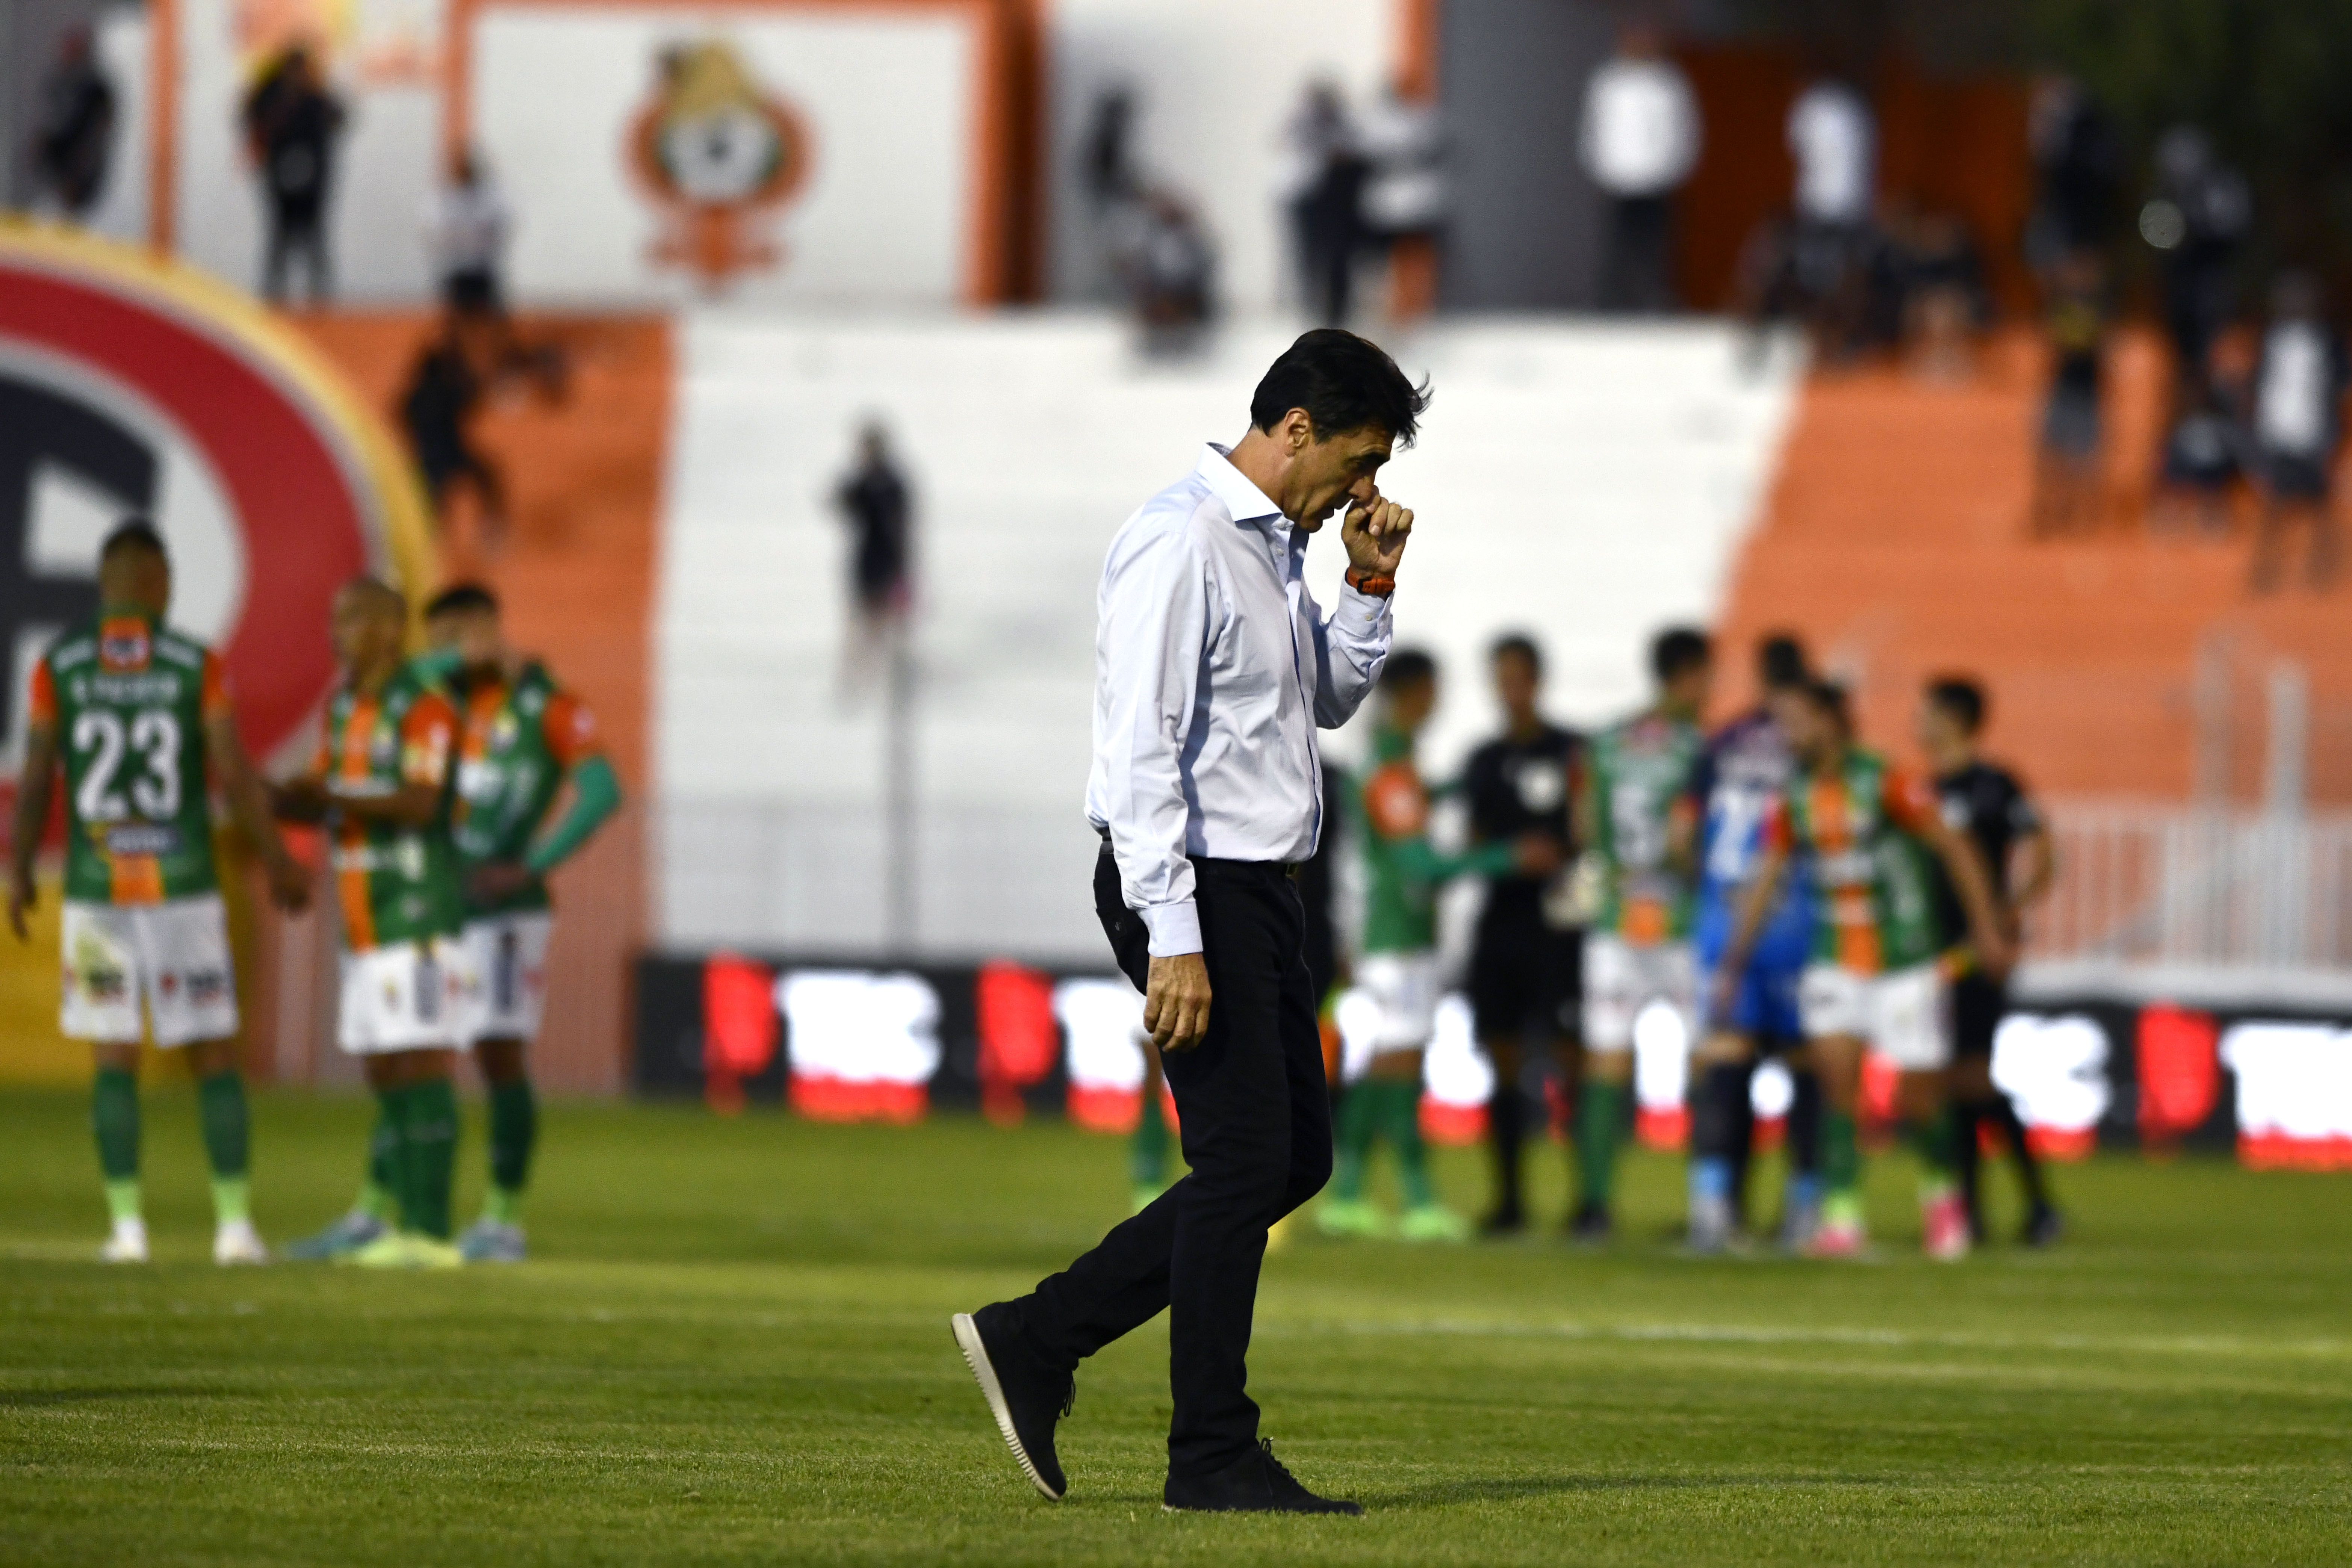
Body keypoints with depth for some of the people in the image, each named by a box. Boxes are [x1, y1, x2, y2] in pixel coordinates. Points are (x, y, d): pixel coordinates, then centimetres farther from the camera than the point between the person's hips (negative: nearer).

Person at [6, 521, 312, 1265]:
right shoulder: (198, 666, -6)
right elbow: (237, 778, -9)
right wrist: (277, 859, 5)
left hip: (96, 891, 1)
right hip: (185, 891, -1)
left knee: (115, 1060, 8)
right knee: (216, 1057, 8)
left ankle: (128, 1226, 0)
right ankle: (235, 1223, 1)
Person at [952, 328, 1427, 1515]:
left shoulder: (1275, 546, 14)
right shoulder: (1182, 541, -16)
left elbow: (1330, 701, 29)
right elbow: (1141, 746, -22)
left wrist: (1371, 586, 11)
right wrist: (1173, 938, -26)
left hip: (1258, 885, 10)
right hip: (1189, 884, -10)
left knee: (1295, 1157, 11)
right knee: (1245, 1160, -7)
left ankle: (1035, 1341, 15)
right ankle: (1214, 1458, 1)